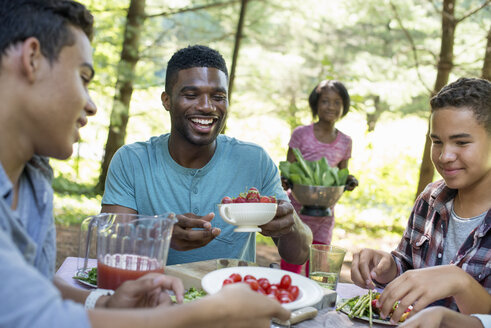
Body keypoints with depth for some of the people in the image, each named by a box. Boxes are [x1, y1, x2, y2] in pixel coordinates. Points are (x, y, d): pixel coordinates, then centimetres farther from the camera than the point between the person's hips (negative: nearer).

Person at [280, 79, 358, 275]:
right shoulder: (301, 134, -4)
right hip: (296, 210, -2)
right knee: (289, 268, 1)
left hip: (324, 213, 3)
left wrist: (348, 182, -9)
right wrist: (285, 180, -23)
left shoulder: (345, 142, 5)